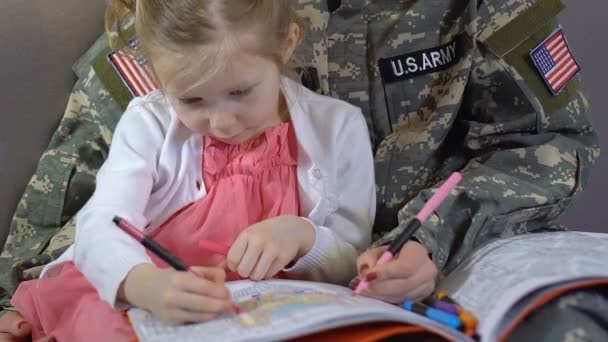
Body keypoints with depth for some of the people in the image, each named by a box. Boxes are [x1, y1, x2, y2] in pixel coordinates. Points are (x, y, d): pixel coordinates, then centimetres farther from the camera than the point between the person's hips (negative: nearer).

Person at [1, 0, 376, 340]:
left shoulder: (338, 129, -6)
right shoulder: (149, 124, -5)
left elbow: (352, 262, -2)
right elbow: (101, 227, -18)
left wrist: (301, 237, -24)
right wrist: (145, 284, -40)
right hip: (144, 303, 2)